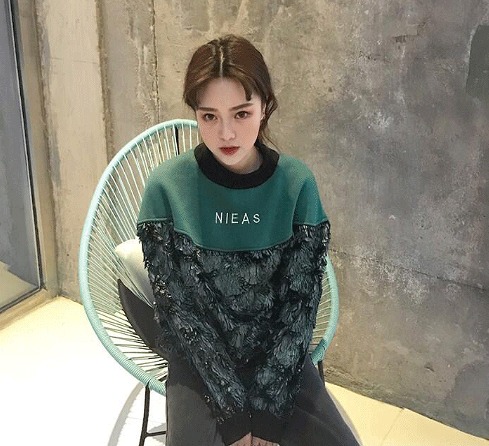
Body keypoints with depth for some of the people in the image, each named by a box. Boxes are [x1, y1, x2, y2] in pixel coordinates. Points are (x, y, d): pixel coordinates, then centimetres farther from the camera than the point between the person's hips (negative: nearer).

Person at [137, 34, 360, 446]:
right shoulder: (167, 187, -12)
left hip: (278, 354, 1)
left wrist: (267, 407, -15)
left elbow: (300, 302, -7)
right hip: (199, 357, -1)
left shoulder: (297, 184, -9)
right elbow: (175, 306, -11)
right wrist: (234, 410, -15)